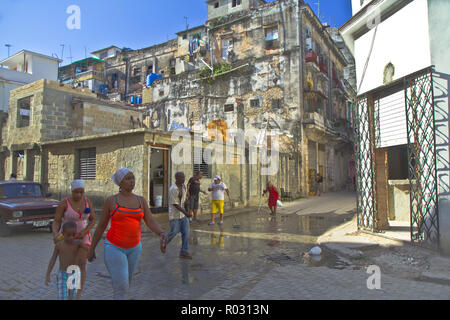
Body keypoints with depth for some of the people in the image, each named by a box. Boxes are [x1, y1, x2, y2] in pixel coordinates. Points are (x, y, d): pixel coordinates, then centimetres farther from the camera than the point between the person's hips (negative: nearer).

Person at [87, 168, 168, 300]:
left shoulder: (141, 201, -1)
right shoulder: (111, 201, -9)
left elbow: (151, 223, -10)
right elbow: (100, 226, -1)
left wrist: (162, 235, -30)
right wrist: (91, 249, 4)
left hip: (133, 248, 4)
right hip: (114, 248, -4)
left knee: (124, 282, 21)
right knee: (121, 287, -9)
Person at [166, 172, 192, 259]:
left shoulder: (183, 186, 3)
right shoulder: (173, 189, -21)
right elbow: (175, 204, -23)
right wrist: (185, 212, -28)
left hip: (183, 213, 6)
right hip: (174, 214, -6)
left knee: (186, 232, -1)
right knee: (174, 232, 5)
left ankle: (184, 252, 6)